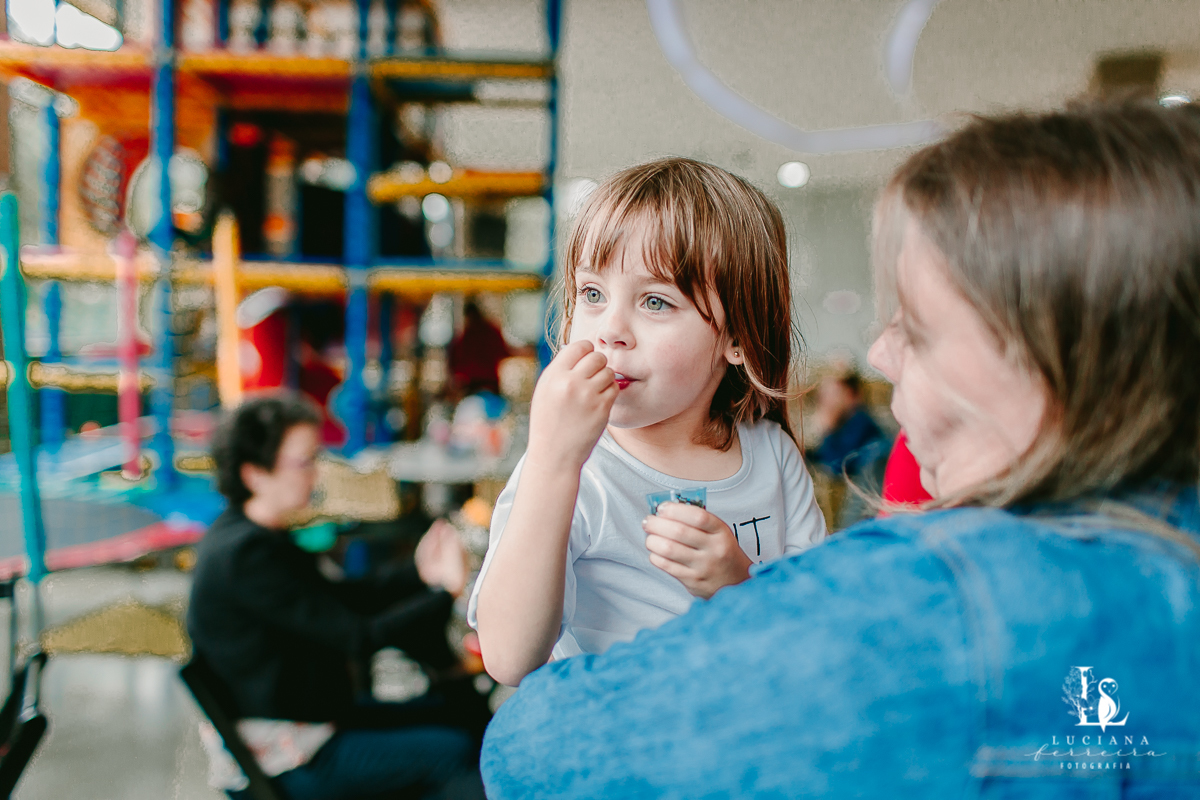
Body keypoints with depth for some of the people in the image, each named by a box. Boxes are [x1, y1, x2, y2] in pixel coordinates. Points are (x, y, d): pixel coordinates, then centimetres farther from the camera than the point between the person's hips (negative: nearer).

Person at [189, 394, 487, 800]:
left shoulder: (245, 535, 6)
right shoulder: (244, 552, -25)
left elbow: (340, 598, 9)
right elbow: (356, 636, -25)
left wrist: (418, 573, -2)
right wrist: (446, 592, -19)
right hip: (285, 761, -10)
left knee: (461, 710, 10)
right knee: (454, 751, -12)